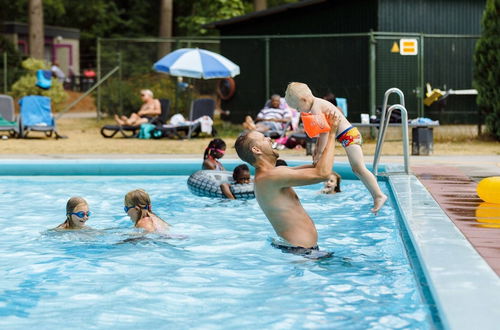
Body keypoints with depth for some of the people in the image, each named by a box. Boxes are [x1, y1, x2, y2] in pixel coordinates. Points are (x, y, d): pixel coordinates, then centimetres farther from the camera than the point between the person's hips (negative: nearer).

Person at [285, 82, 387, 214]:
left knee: (360, 168, -14)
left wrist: (319, 152, -18)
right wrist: (317, 147, 19)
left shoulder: (316, 107, -15)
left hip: (348, 135, -11)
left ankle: (379, 195, -15)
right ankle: (376, 197, 13)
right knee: (356, 169, 12)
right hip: (350, 134, 11)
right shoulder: (319, 103, 16)